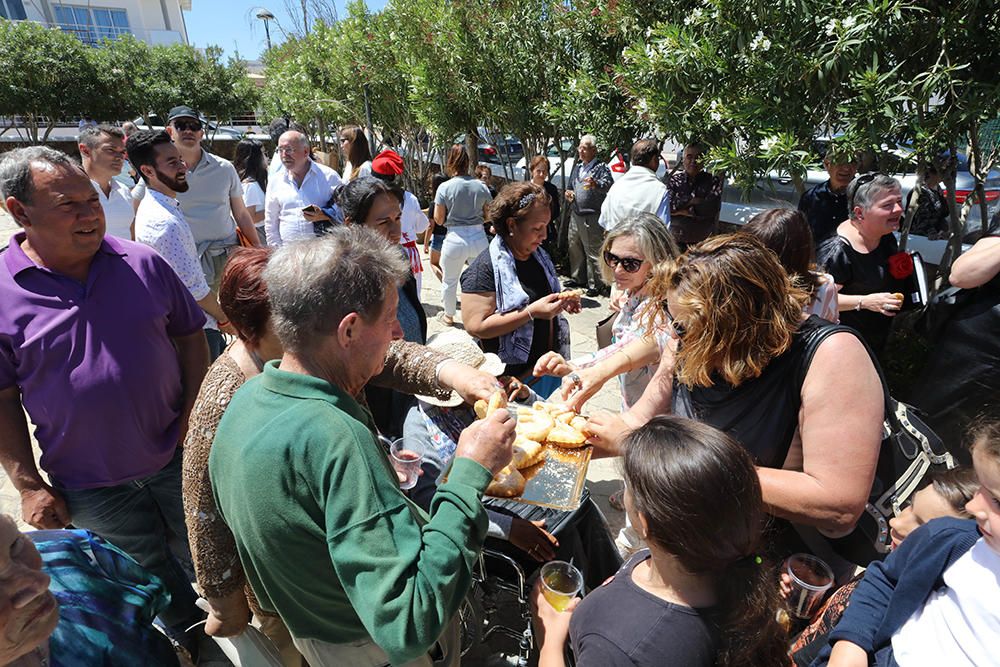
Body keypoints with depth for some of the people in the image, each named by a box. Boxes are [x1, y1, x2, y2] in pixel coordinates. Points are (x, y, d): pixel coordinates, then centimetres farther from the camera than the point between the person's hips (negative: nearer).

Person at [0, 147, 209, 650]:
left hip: (177, 457, 1)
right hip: (91, 488, 0)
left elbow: (189, 335, 2)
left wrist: (193, 415, -7)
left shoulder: (142, 264, -6)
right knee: (153, 581, 20)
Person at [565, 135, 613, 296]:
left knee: (593, 251, -5)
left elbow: (608, 184, -24)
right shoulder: (577, 166, 16)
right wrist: (569, 192, 7)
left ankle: (596, 284, 3)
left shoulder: (601, 167, -8)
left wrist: (596, 184, -44)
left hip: (591, 216, -8)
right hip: (575, 214, 8)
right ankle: (578, 278, 30)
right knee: (574, 247, 15)